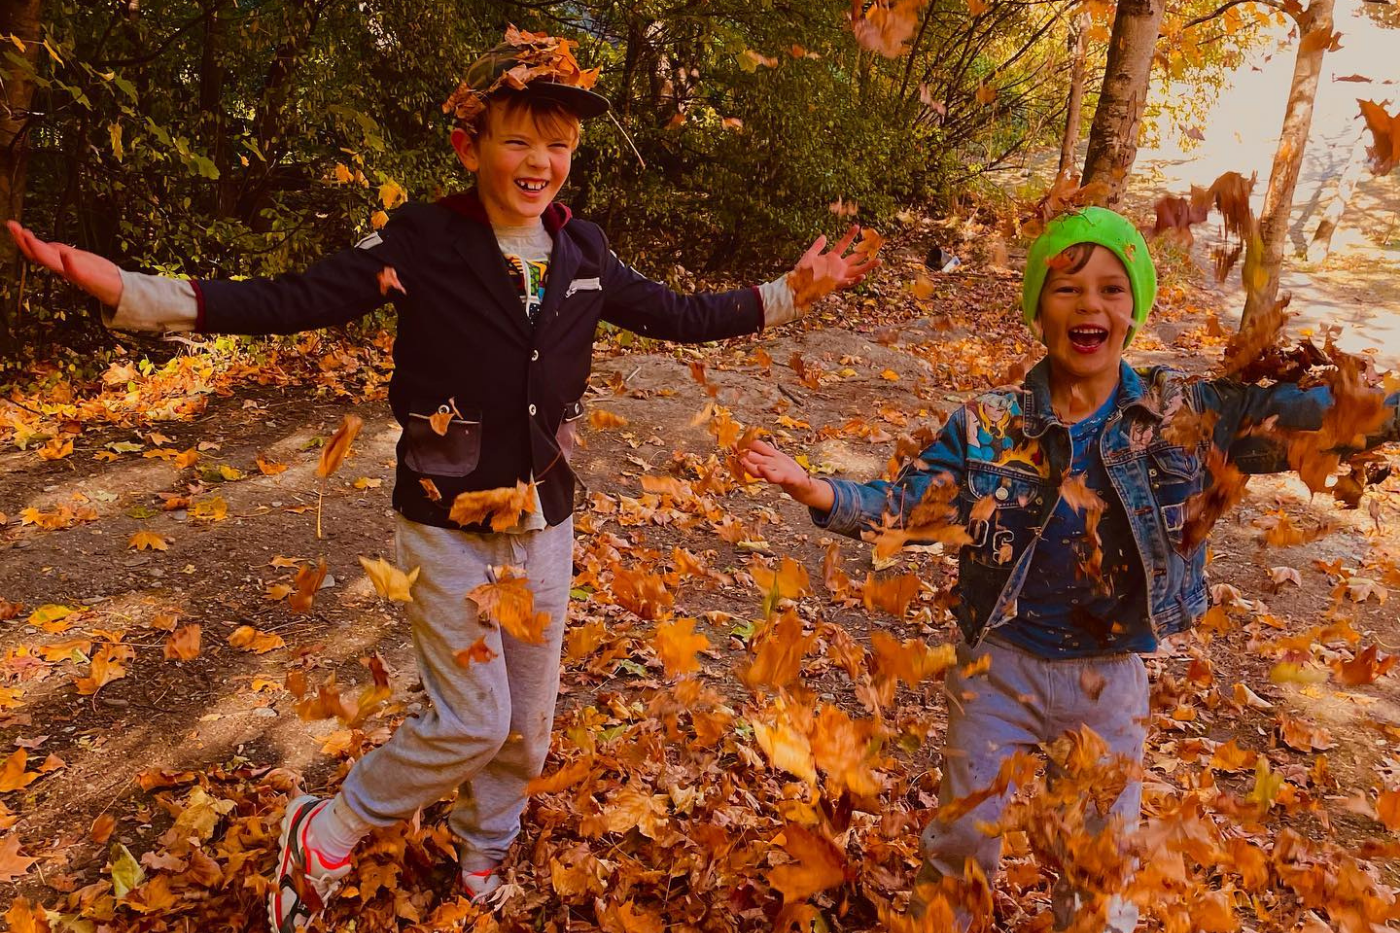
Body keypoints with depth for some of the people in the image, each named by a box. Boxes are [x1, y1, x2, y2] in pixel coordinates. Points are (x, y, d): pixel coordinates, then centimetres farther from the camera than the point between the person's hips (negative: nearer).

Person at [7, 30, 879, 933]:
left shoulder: (582, 252, 0)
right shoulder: (423, 242, -13)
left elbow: (678, 315, 11)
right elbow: (291, 301, -18)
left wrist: (791, 293, 8)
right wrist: (127, 289, -28)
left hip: (546, 524, 5)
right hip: (449, 527, -4)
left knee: (527, 721, 16)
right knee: (471, 722, -3)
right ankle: (324, 838, 25)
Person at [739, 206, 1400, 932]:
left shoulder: (1185, 413, -9)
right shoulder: (989, 424, -12)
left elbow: (1311, 416, -10)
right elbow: (905, 505, -13)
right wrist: (813, 490, -29)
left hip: (1111, 677, 2)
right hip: (1000, 667, -1)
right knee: (963, 841, 14)